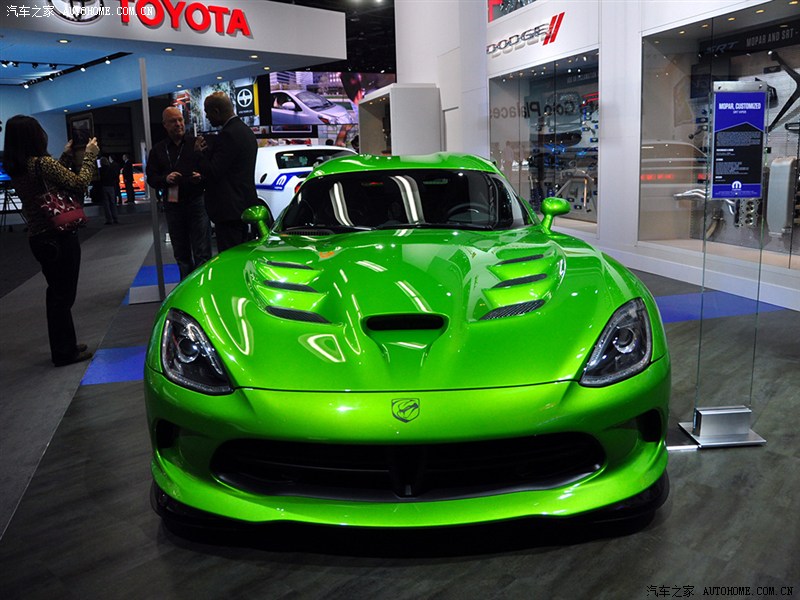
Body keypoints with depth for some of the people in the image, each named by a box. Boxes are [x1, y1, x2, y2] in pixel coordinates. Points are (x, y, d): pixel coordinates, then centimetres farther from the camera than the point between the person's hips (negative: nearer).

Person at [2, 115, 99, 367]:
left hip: (38, 238, 8)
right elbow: (80, 184, -16)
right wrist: (89, 155, -3)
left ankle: (63, 346, 31)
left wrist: (67, 155, 20)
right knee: (64, 294, 2)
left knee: (56, 292, 19)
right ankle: (65, 352, 12)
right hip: (59, 237, -8)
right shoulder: (42, 163, -19)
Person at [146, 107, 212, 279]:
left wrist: (202, 177, -17)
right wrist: (165, 179, -11)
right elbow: (151, 178, 9)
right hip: (172, 205, 3)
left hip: (197, 202, -3)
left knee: (202, 252, -6)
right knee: (181, 253, 12)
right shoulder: (157, 150, 12)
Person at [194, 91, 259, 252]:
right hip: (245, 206, 10)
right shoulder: (246, 131, 15)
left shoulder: (227, 135, -16)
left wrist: (200, 152, -5)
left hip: (229, 210, -10)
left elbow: (213, 172, -19)